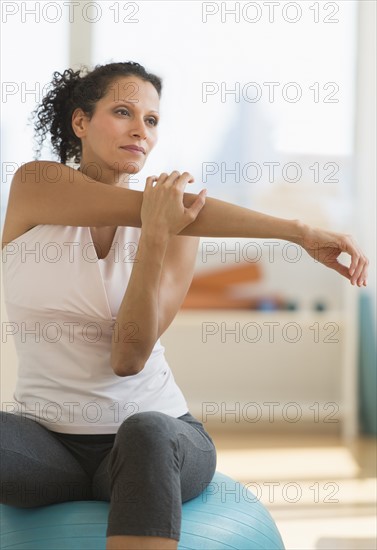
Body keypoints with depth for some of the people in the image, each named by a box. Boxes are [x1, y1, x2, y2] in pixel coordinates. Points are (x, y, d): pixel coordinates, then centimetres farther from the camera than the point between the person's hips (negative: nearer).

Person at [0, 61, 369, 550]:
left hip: (157, 431, 0)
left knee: (145, 434, -37)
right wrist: (297, 231, -25)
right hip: (47, 439, 0)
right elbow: (166, 206, -17)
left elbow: (130, 358, -12)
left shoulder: (176, 230, -1)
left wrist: (155, 239, -23)